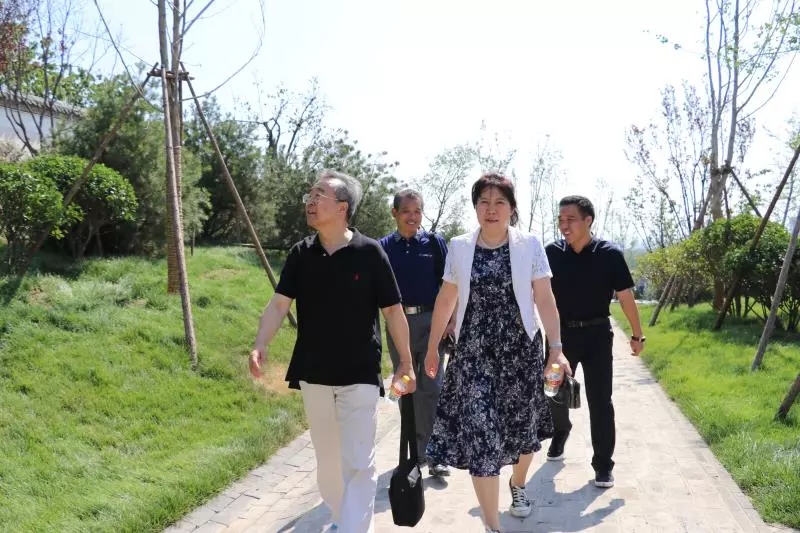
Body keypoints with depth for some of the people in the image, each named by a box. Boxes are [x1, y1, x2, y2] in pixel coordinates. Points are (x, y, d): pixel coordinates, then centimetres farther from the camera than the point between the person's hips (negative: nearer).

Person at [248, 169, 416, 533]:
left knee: (358, 463, -4)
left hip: (360, 376, -4)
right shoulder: (301, 254, 0)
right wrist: (260, 346, -21)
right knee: (326, 459, 18)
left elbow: (393, 311, -5)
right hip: (314, 374, 4)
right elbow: (279, 303, -5)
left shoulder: (369, 252, -10)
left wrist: (405, 363, -3)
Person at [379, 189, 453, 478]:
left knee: (431, 388, -2)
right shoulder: (383, 247, 5)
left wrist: (451, 320, -4)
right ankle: (414, 449, 23)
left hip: (431, 321, -2)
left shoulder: (435, 243, 3)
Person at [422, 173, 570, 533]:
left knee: (521, 428, 14)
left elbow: (545, 300, -4)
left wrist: (556, 348, -12)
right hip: (473, 355, 0)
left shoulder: (529, 246, -3)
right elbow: (446, 300, 9)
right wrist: (432, 347, 12)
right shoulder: (459, 247, 2)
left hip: (521, 352, 0)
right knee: (479, 435, -7)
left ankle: (517, 484, 46)